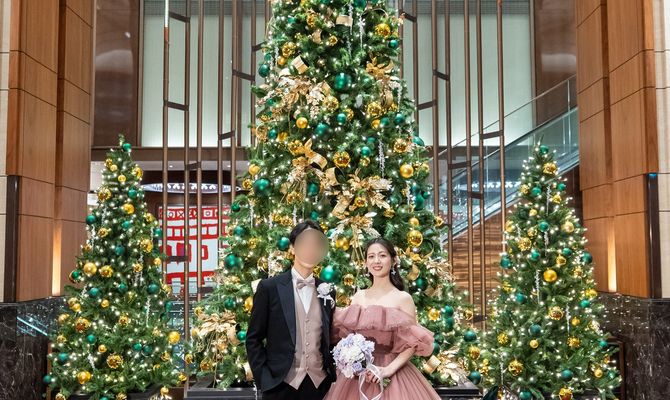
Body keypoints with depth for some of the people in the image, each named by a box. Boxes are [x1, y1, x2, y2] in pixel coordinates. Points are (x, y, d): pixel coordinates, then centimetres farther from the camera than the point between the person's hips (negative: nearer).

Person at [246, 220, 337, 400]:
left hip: (319, 383, 3)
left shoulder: (327, 292, 7)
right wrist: (264, 378, -9)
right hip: (281, 384, -3)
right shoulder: (269, 287, -4)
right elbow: (253, 338, -3)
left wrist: (332, 375, 5)